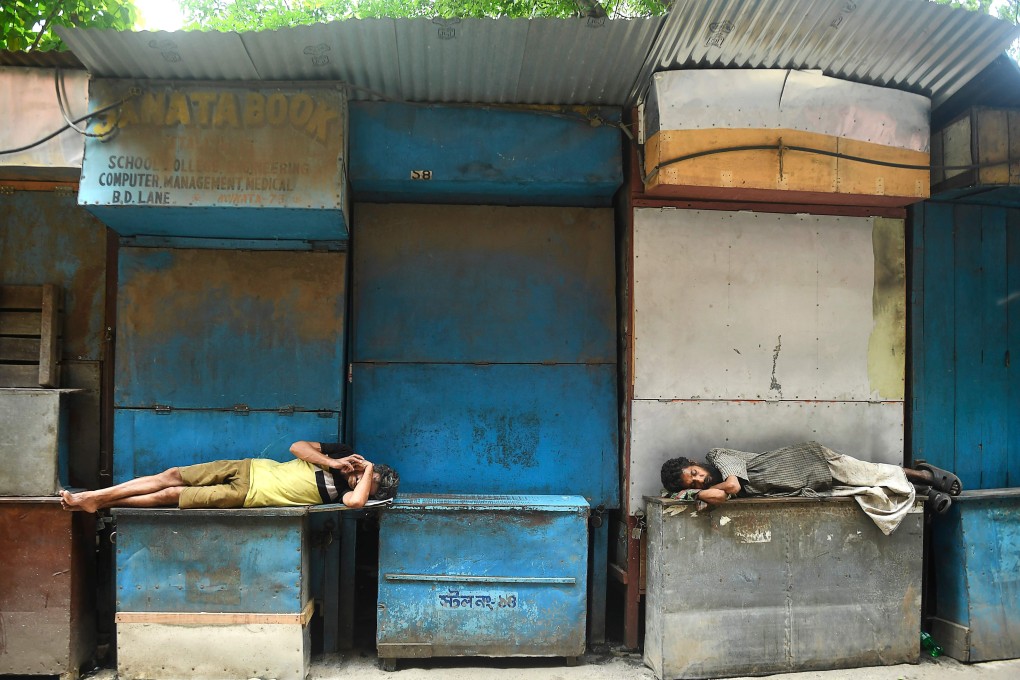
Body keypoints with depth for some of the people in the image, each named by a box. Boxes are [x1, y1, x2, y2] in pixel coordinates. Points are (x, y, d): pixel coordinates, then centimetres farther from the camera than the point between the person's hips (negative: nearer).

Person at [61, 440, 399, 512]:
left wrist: (368, 473, -21)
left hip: (249, 495, -4)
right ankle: (91, 497, 11)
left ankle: (97, 503, 10)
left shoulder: (344, 490, -12)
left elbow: (356, 501, -36)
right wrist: (331, 462, -11)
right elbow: (298, 446, 2)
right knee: (172, 475, 0)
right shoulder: (343, 454, 3)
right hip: (252, 467, 4)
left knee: (170, 494, -5)